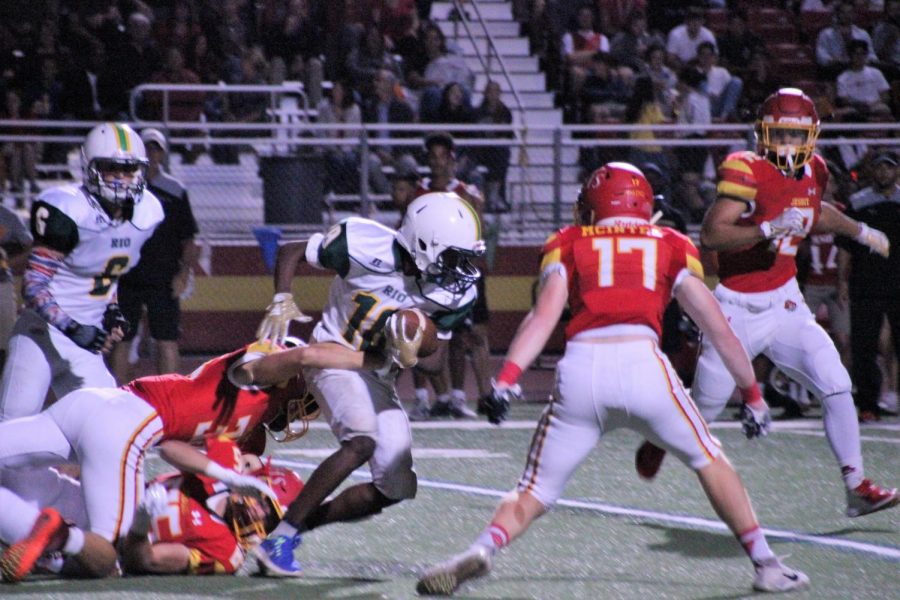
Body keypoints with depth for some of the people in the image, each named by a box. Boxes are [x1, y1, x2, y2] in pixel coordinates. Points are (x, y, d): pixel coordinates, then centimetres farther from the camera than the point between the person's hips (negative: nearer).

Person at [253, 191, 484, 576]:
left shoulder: (453, 293, -9)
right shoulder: (366, 246, -22)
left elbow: (437, 354, 3)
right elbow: (291, 252, -9)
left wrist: (415, 355, -20)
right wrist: (282, 301, -24)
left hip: (379, 377, 6)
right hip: (333, 356, -6)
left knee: (395, 489, 1)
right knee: (362, 441, -32)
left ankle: (301, 524, 16)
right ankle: (277, 540, -27)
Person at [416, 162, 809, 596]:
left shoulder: (570, 244, 21)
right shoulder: (670, 247, 23)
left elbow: (544, 315, 3)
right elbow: (718, 329, 21)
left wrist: (506, 377, -6)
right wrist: (752, 392, 30)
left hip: (580, 370, 0)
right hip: (643, 363, 0)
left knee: (535, 492, 10)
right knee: (710, 462, 24)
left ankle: (481, 551, -17)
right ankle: (765, 564, 20)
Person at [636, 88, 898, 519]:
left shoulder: (813, 172, 4)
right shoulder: (747, 171, -18)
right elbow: (711, 234, -28)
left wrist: (860, 231, 37)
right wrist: (768, 230, -37)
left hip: (784, 304, 5)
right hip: (738, 309, -5)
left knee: (836, 389, -8)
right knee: (704, 407, 7)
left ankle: (856, 487, -2)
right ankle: (659, 442, 39)